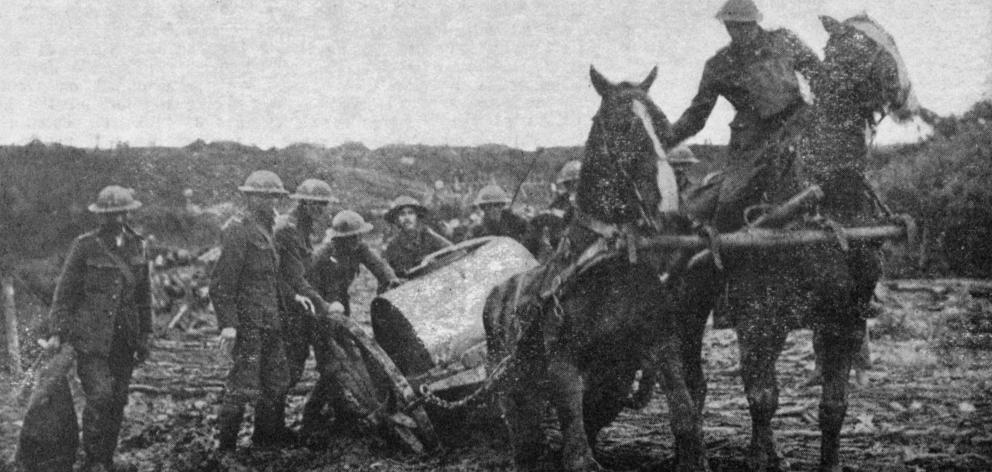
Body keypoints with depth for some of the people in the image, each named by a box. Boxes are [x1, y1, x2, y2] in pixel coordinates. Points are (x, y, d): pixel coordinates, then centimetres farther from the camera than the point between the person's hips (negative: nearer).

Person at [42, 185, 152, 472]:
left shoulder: (136, 246, 8)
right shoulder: (85, 246, -4)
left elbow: (144, 294, 17)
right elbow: (65, 291, -1)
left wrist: (145, 334, 15)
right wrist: (58, 333, -7)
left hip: (124, 339, 4)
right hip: (91, 337, -4)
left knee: (118, 401, 5)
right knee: (99, 396, -15)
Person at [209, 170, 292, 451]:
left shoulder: (265, 232, 17)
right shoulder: (239, 232, -12)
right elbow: (221, 282, -17)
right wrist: (227, 323, -22)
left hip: (270, 322, 9)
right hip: (248, 323, -9)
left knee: (276, 381, 14)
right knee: (243, 386, -6)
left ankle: (267, 436, 27)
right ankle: (225, 445, 2)